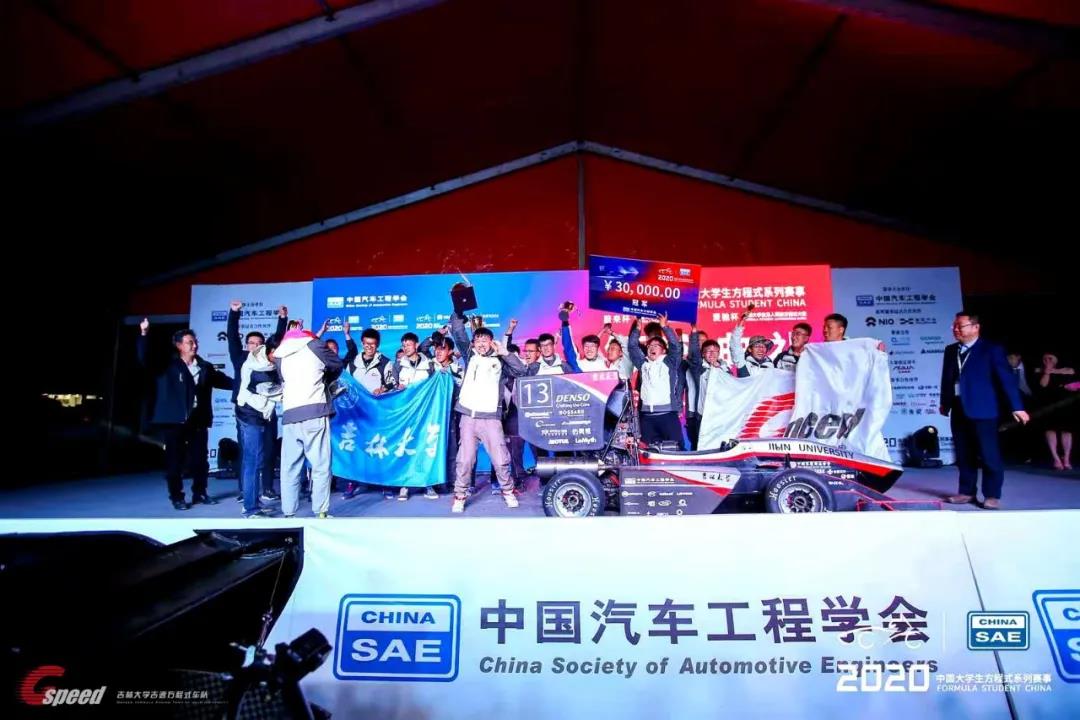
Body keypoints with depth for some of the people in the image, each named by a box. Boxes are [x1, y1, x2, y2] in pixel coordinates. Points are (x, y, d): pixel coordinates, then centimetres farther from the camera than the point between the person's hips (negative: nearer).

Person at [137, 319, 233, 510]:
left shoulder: (205, 367, 11)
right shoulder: (168, 365, 0)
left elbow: (224, 381, 18)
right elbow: (144, 360, -12)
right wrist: (144, 335, -22)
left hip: (198, 420, 4)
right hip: (174, 420, -3)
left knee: (200, 459, 8)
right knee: (175, 460, 2)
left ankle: (200, 493, 21)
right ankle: (176, 497, 12)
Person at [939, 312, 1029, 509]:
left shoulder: (991, 350, -3)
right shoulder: (950, 350, 11)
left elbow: (1006, 378, -6)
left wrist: (1016, 407, -10)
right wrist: (944, 403, 15)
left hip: (982, 411, -5)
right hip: (958, 411, 5)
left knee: (989, 455, -2)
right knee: (964, 455, 10)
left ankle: (992, 495, 7)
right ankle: (966, 492, 18)